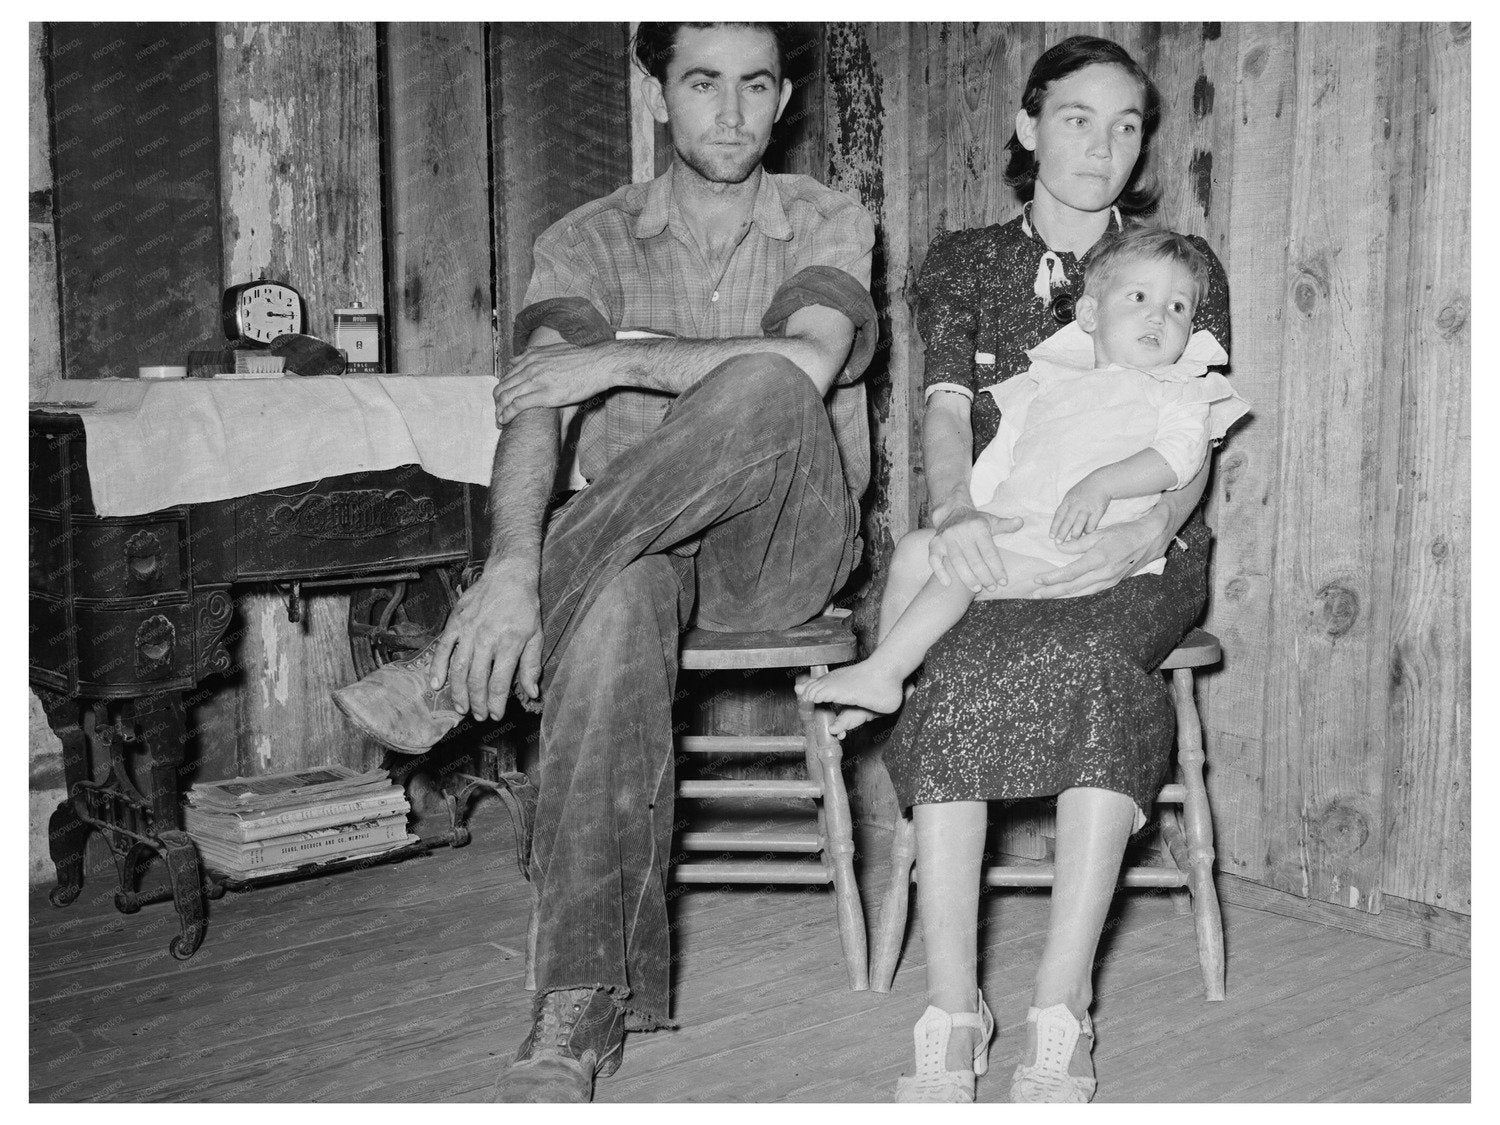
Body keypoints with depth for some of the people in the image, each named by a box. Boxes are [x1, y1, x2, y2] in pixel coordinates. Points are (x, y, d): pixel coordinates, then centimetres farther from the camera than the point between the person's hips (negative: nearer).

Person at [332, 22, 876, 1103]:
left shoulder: (828, 222, 6)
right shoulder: (587, 243, 8)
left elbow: (808, 362, -16)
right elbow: (536, 410, -10)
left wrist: (619, 359, -18)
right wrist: (514, 565, -28)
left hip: (789, 544, 0)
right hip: (641, 542, 1)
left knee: (770, 387, -35)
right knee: (614, 601, -38)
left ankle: (464, 670, -28)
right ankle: (587, 1004, -32)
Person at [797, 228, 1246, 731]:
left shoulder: (1179, 392, 9)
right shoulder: (1044, 387, 23)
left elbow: (1179, 455, -10)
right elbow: (997, 458, 22)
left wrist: (1100, 484, -23)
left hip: (1079, 548, -6)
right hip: (1009, 525, 6)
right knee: (916, 546, -10)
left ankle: (879, 674, -17)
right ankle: (888, 683, -3)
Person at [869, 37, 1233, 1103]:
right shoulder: (962, 264, 15)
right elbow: (946, 412, 0)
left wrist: (1147, 527, -21)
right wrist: (954, 509, -24)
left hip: (1139, 556, 0)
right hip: (997, 544, 1)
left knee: (1085, 654, -36)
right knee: (961, 672, -34)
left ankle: (1059, 1019, -35)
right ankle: (951, 1017, -32)